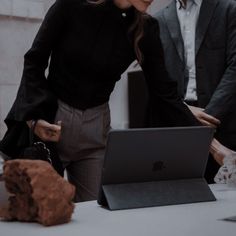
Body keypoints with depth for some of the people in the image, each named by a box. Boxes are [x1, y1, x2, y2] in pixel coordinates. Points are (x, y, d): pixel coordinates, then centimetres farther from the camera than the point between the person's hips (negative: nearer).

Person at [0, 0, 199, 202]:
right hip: (48, 119, -2)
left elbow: (164, 94, -3)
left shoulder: (145, 30, -5)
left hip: (96, 127, 3)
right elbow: (34, 60, -5)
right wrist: (34, 115, -15)